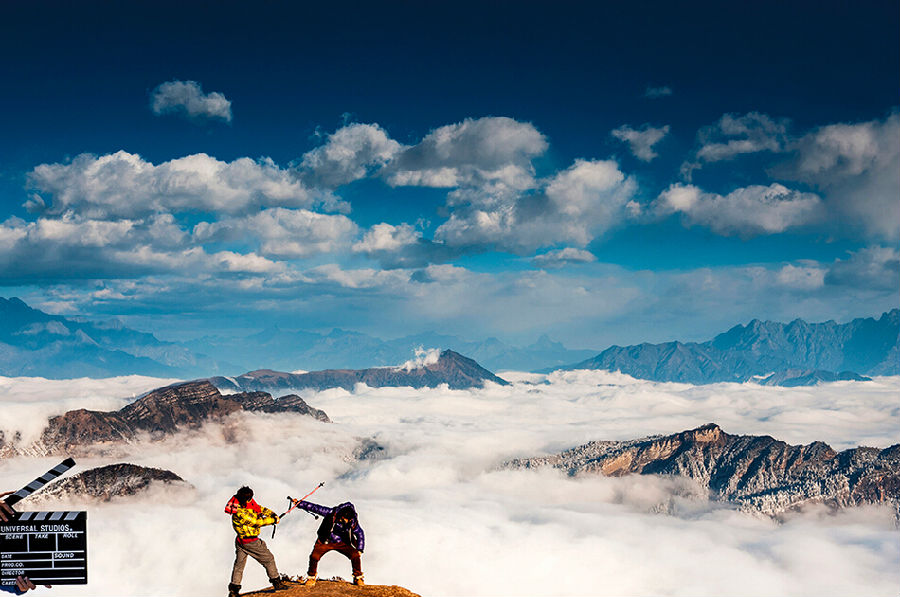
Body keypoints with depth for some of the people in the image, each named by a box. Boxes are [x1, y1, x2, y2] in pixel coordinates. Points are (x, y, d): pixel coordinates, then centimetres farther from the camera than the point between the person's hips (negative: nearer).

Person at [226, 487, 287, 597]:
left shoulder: (248, 505, -2)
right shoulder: (241, 513, -29)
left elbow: (259, 508, 8)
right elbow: (257, 522, -24)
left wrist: (272, 514, -4)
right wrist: (273, 520, -15)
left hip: (240, 541, 9)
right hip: (250, 542, -9)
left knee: (239, 564, 14)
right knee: (268, 559, 7)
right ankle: (277, 583, 17)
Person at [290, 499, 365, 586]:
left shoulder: (353, 522, -20)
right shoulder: (331, 513, -25)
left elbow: (360, 534, -6)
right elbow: (315, 508, -18)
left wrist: (359, 549, -16)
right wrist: (299, 503, -17)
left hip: (341, 543, 1)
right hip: (325, 541, -1)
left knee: (356, 555, -18)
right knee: (314, 557, -23)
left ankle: (358, 578, 6)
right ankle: (311, 577, 6)